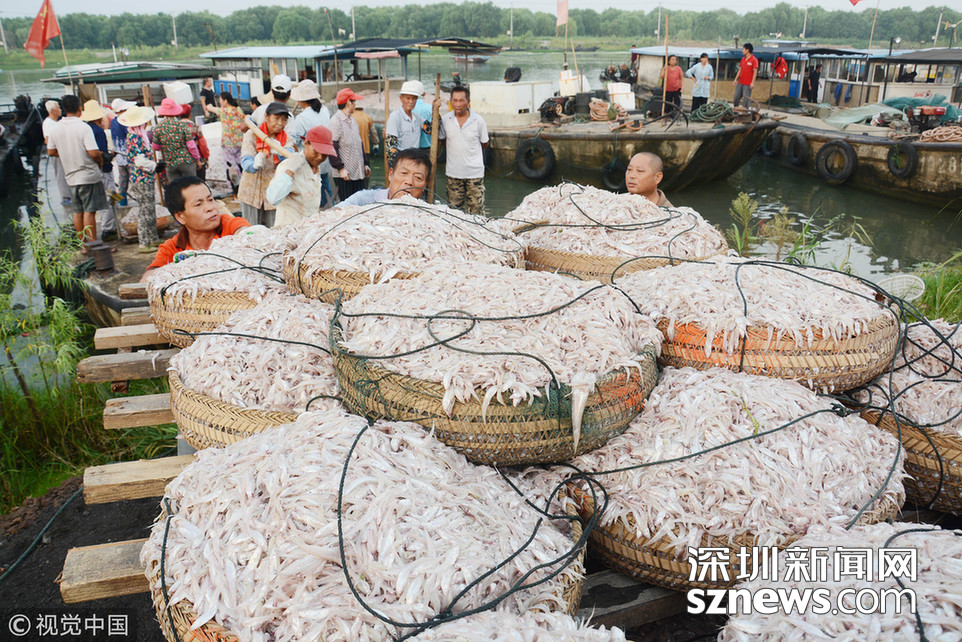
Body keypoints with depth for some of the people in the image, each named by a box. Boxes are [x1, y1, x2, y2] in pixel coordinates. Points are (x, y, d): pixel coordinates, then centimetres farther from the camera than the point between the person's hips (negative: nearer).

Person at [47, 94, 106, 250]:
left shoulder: (55, 129, 4)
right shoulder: (83, 127, -15)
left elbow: (51, 151, 14)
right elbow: (93, 153, -22)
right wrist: (100, 160, -2)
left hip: (71, 177, 6)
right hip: (88, 175, -6)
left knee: (78, 212, 12)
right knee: (89, 211, -4)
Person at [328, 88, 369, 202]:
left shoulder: (352, 120, 17)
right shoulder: (336, 121, -11)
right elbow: (332, 148, -14)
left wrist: (365, 164, 21)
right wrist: (340, 168, -17)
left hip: (358, 173, 8)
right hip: (344, 175, -8)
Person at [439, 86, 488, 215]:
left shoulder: (479, 121, -5)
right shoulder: (445, 119, 0)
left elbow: (484, 143, 8)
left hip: (474, 173, -2)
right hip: (453, 173, 2)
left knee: (476, 211, 0)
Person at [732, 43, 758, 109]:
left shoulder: (754, 60, -8)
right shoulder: (743, 59, 13)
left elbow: (755, 71, -10)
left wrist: (752, 82, -16)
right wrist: (736, 79, 12)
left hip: (748, 84, -7)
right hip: (740, 82, 7)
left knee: (746, 99, -6)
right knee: (736, 97, 5)